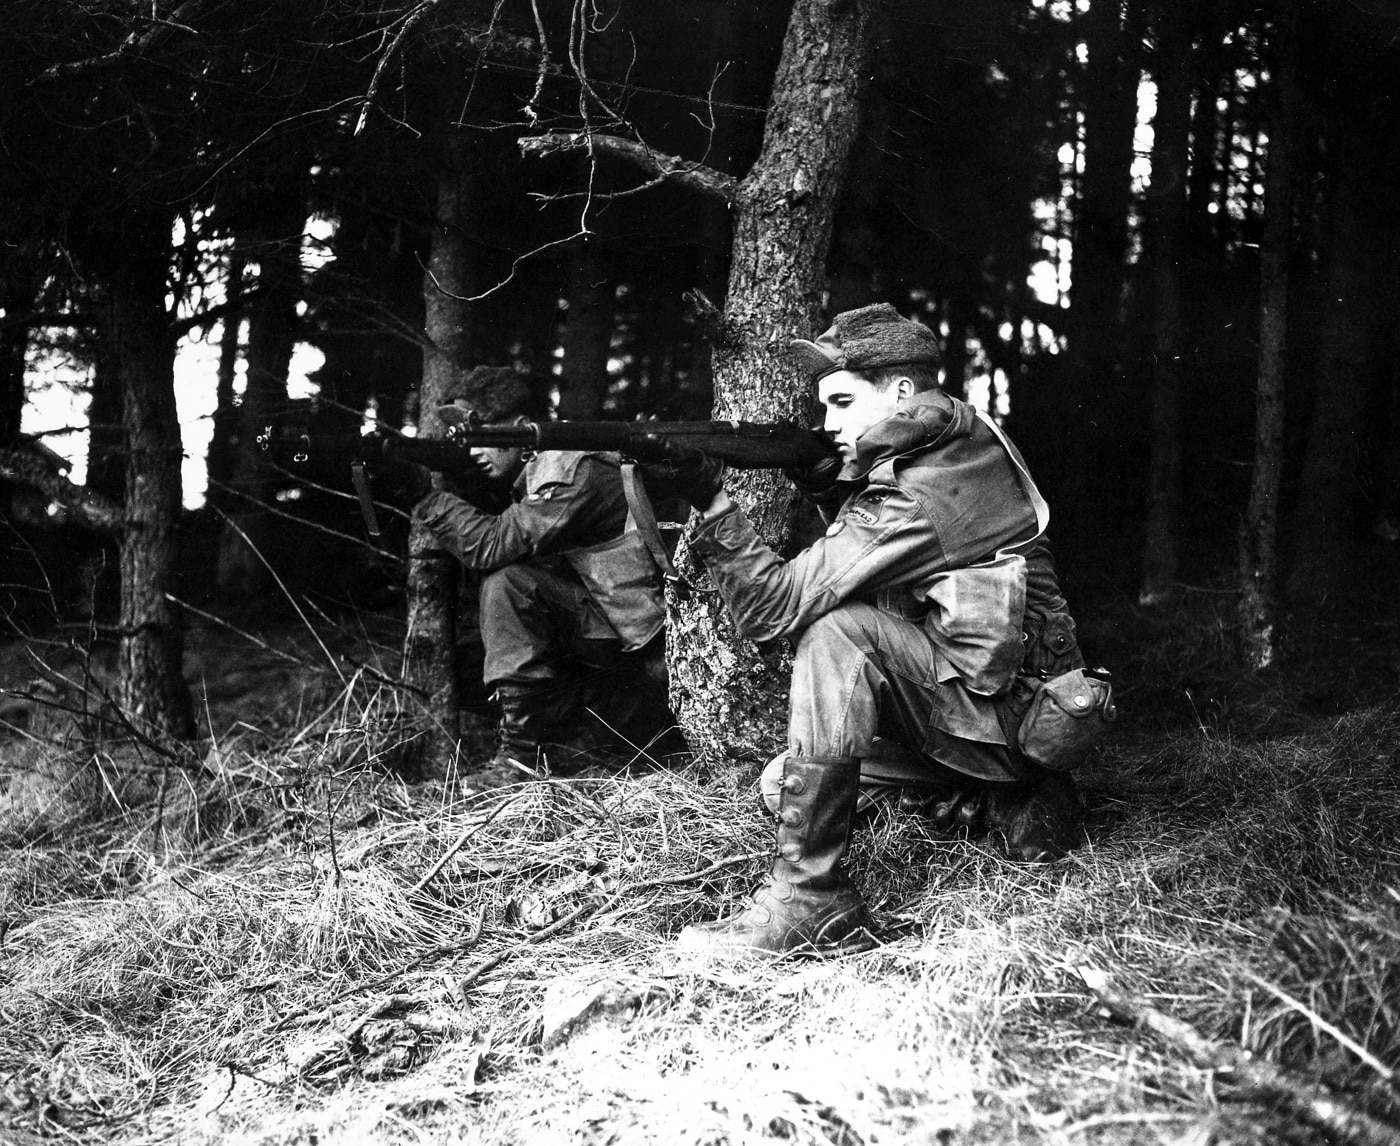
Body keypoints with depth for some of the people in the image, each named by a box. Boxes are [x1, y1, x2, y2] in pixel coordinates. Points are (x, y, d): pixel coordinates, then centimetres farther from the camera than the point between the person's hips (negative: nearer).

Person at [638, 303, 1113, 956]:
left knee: (840, 633, -30)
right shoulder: (960, 448, 6)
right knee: (784, 787, 11)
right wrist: (825, 487, 0)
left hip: (1011, 713, -10)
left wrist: (708, 498, -25)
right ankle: (1017, 803, 12)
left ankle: (810, 903, -28)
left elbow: (776, 607, -24)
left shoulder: (922, 492, -23)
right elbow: (859, 547, 17)